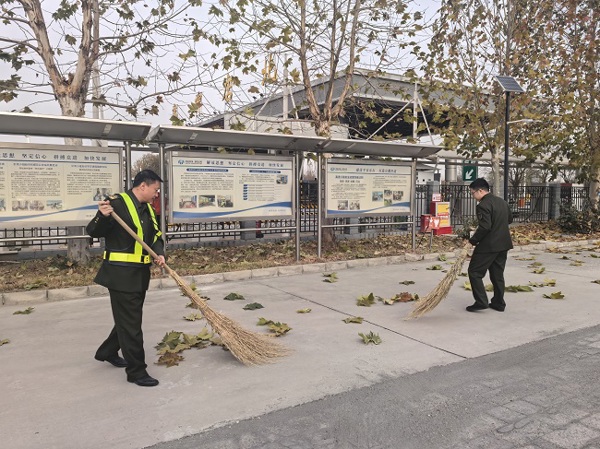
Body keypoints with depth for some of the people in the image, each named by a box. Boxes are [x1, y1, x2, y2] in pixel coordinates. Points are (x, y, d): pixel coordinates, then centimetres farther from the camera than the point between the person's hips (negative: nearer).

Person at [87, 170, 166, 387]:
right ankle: (136, 371, 8)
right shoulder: (117, 202, -13)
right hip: (121, 273, -9)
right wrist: (103, 217, -33)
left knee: (128, 317, 21)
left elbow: (155, 236, 15)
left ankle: (107, 352, 42)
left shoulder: (147, 209, 12)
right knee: (130, 322, -3)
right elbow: (93, 232, -13)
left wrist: (159, 254, -4)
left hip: (140, 273, 9)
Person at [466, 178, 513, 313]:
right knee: (498, 274, 15)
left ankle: (481, 302, -4)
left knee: (475, 272, 0)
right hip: (503, 244, 9)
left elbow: (484, 226, -25)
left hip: (488, 245, -9)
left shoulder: (483, 205, -17)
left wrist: (473, 240, -15)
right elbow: (509, 219, 25)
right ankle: (499, 303, 21)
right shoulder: (502, 202, 12)